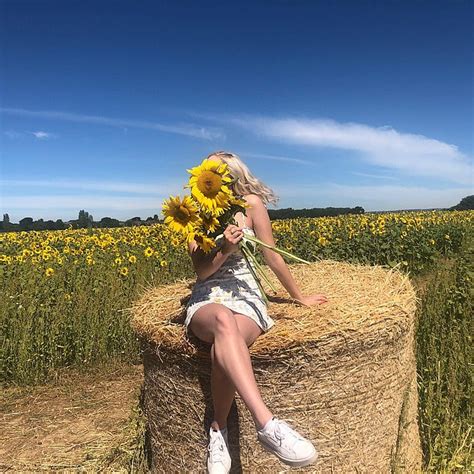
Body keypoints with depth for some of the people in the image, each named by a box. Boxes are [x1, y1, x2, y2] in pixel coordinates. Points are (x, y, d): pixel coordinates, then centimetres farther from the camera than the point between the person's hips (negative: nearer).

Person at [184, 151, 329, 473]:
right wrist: (225, 249, -19)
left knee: (225, 346, -38)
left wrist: (299, 297, 12)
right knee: (223, 322, -40)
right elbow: (202, 270, 1)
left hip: (245, 295, -1)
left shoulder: (251, 204, 0)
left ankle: (219, 429, -16)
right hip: (207, 297, 1)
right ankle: (267, 424, -45)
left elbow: (272, 256, 6)